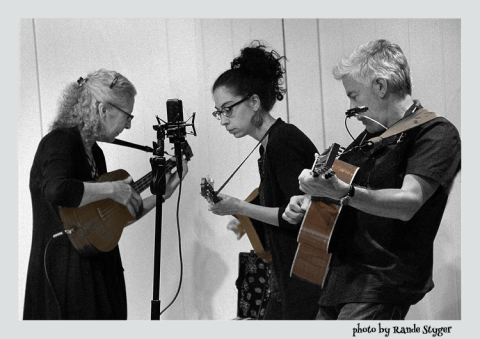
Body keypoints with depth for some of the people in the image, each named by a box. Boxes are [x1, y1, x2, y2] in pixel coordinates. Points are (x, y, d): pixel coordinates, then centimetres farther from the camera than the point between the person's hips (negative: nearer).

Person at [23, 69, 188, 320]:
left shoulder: (94, 152, 15)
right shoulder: (60, 141, -14)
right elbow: (56, 191, -35)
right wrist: (112, 189, -23)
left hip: (99, 272, 9)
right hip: (66, 275, -9)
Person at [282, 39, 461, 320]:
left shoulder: (436, 133, -9)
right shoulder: (371, 136, 17)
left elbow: (408, 203, -23)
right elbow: (336, 182, 29)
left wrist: (344, 193, -37)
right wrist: (308, 201, 8)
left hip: (382, 283, -8)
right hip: (340, 276, 8)